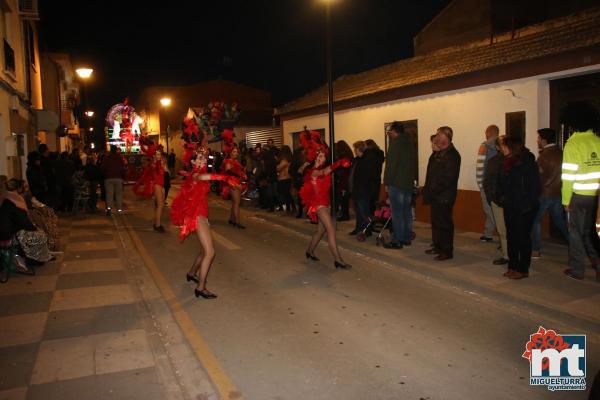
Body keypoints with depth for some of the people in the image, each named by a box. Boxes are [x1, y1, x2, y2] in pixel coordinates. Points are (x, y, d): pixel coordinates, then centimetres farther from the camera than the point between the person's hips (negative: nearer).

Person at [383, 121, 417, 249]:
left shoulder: (395, 143, -11)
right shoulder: (410, 143, 13)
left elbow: (390, 164, -15)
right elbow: (413, 163, 16)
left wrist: (387, 182, -11)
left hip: (396, 183, -8)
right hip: (409, 183, 8)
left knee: (397, 213, -5)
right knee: (407, 211, 12)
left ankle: (397, 241, -3)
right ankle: (406, 238, 19)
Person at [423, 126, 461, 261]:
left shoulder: (452, 155, -14)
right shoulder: (437, 154, 14)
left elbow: (449, 178, -20)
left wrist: (434, 190, -18)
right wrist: (428, 190, 9)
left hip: (444, 197, -9)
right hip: (436, 195, 9)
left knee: (444, 224, -3)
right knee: (436, 221, 16)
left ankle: (447, 251, 5)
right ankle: (438, 246, 28)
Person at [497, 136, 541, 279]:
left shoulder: (528, 163, -12)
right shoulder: (508, 162, 10)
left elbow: (536, 187, -13)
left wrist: (526, 205, -17)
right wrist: (502, 198, 6)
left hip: (524, 209, -7)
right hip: (509, 207, 8)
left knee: (523, 238, 1)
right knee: (511, 237, 11)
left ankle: (523, 269, 10)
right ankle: (513, 266, 21)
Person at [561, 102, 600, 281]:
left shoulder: (573, 143, -10)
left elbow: (568, 175, -12)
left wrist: (566, 199, -5)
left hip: (580, 196, -4)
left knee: (577, 233, 9)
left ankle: (576, 270, 15)